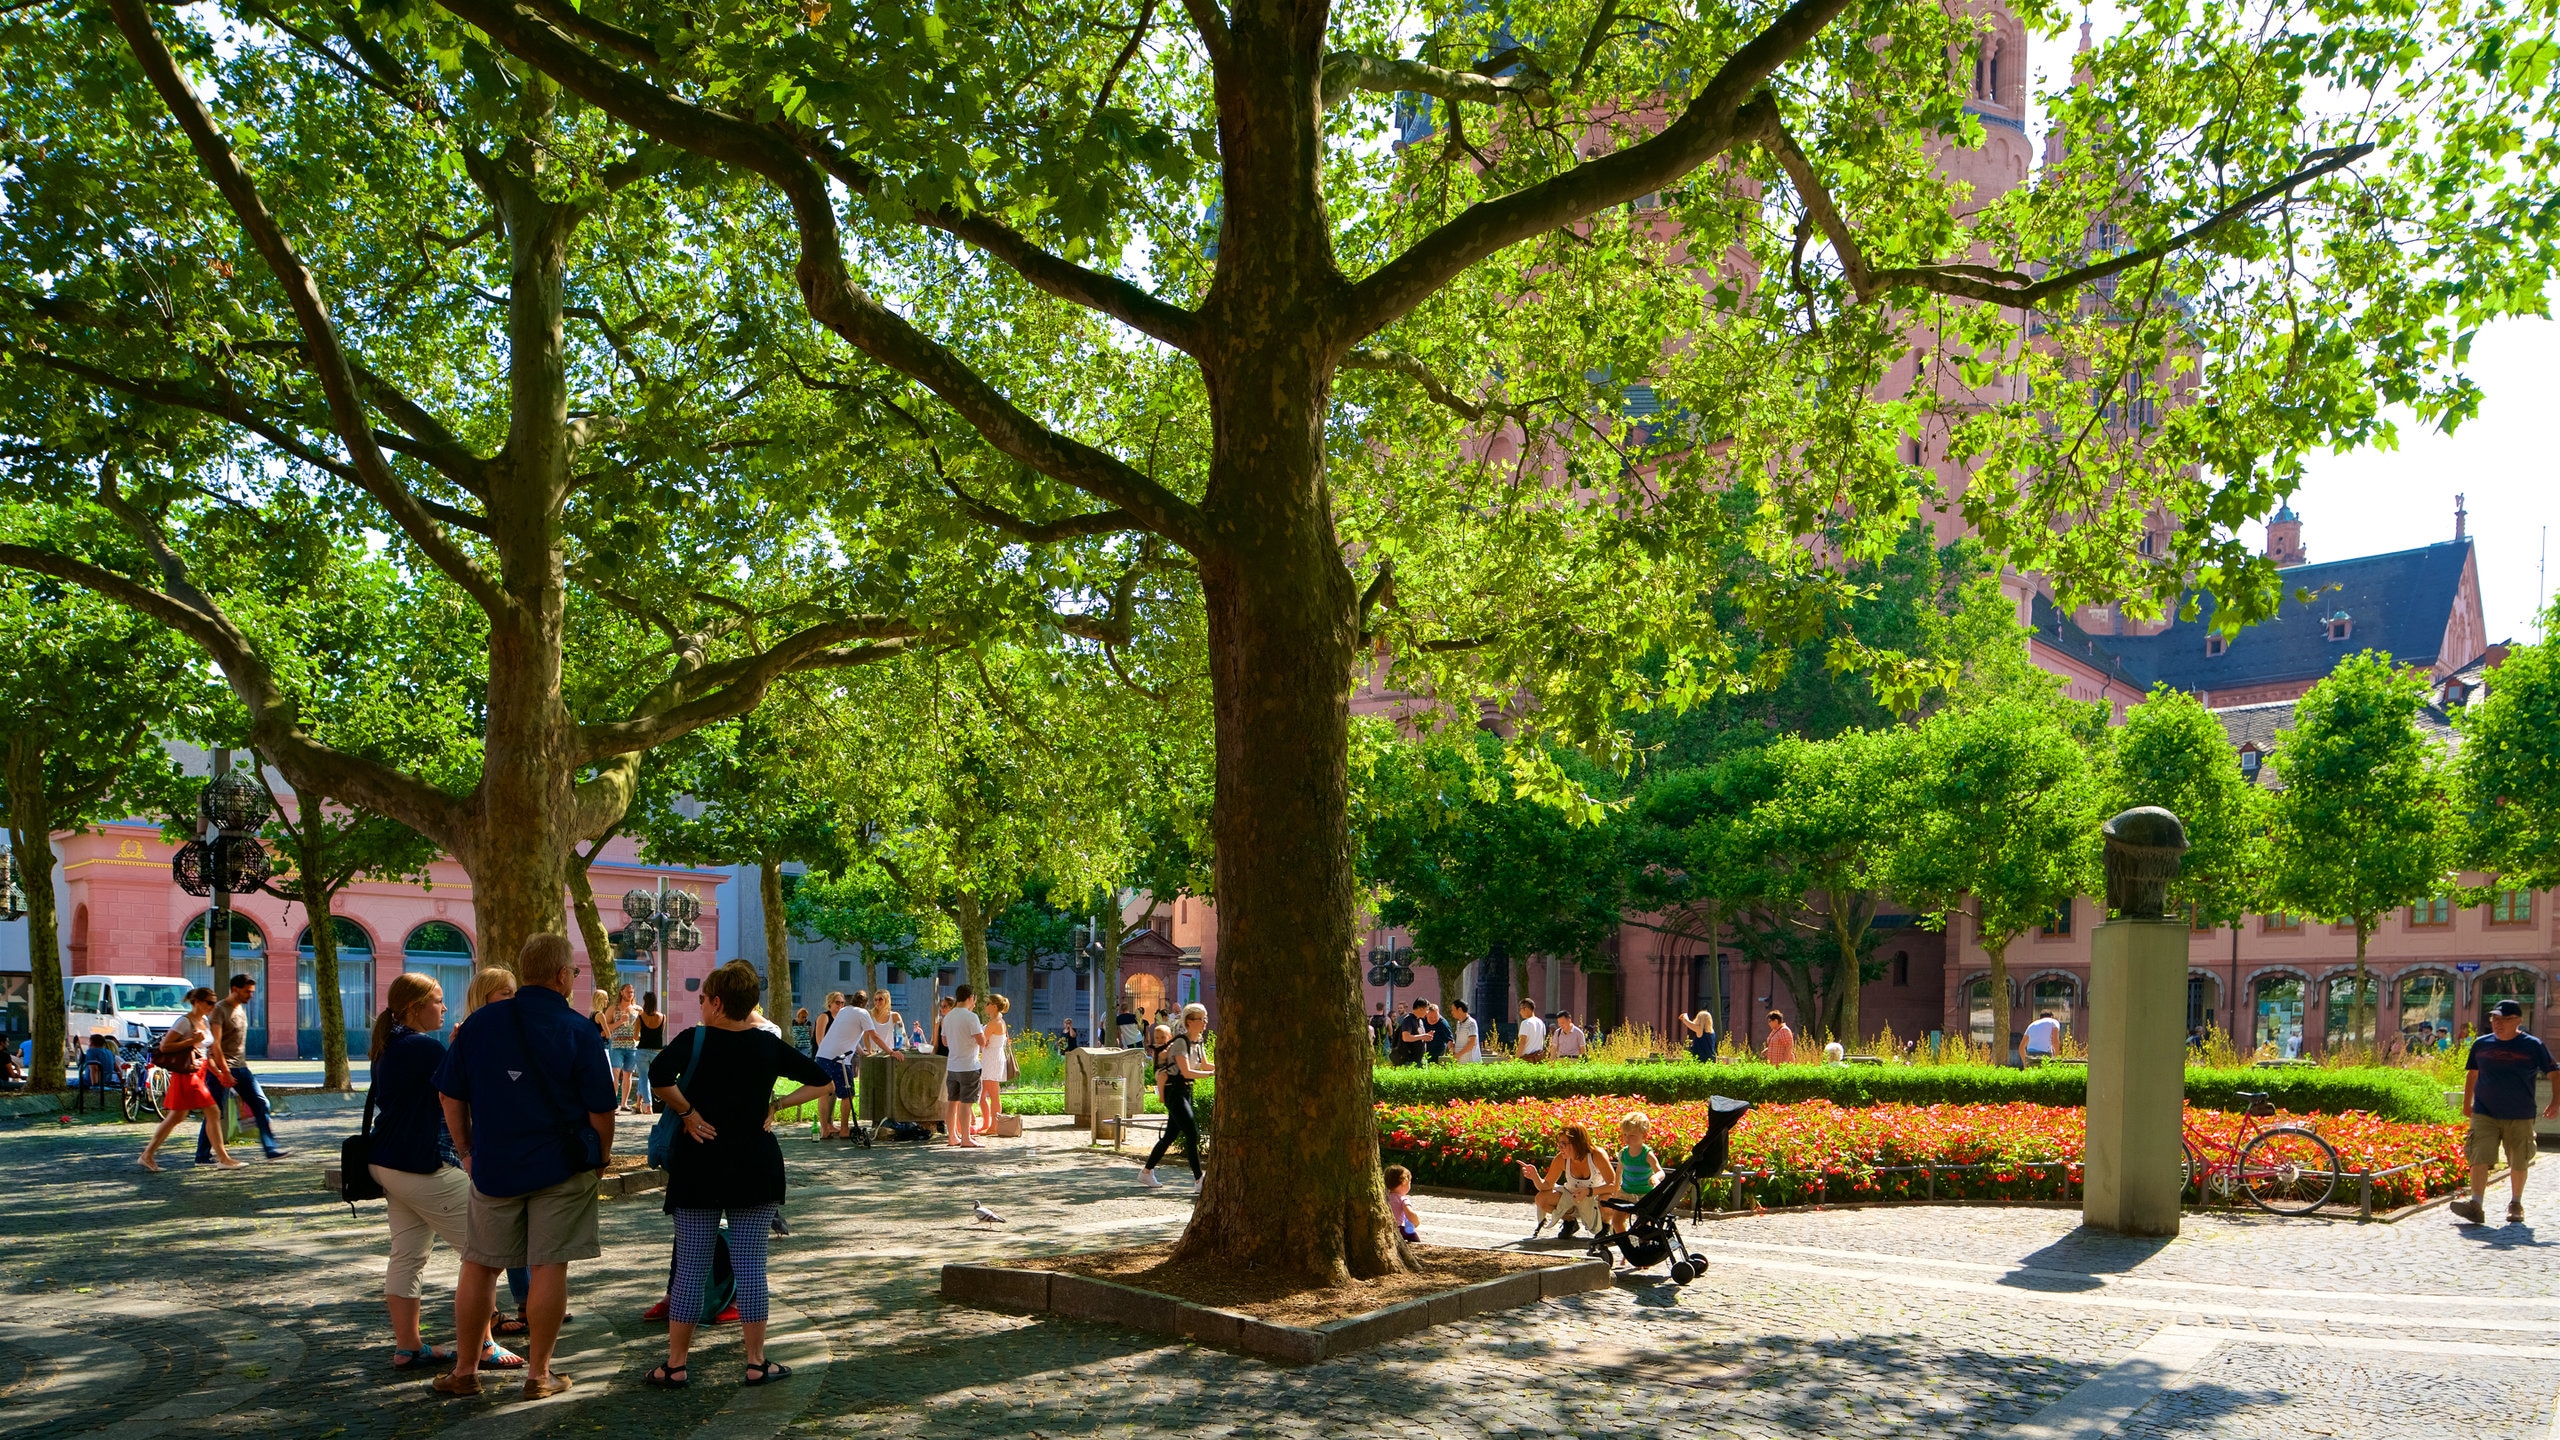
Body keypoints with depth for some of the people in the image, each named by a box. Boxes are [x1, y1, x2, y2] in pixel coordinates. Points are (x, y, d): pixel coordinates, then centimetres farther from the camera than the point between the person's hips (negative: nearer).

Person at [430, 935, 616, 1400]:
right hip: (562, 1167, -3)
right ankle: (539, 1373, 10)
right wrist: (600, 1158, 7)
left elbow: (451, 1095, 7)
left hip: (494, 1165, 3)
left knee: (479, 1266, 15)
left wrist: (465, 1151, 17)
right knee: (550, 1267, 4)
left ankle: (465, 1370, 23)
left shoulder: (480, 1023, 1)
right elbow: (600, 1109, -8)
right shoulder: (580, 1032, -9)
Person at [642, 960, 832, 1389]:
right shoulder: (769, 1045, 2)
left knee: (691, 1266, 5)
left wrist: (686, 1113, -15)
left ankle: (676, 1365, 11)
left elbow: (659, 1074, -28)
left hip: (700, 1165, -2)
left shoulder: (695, 1040, -8)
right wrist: (776, 1105, 4)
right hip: (756, 1165, 2)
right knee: (750, 1263, 6)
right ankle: (756, 1362, 9)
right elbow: (823, 1081, 6)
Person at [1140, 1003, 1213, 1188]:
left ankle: (1146, 1172, 24)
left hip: (1186, 1091, 9)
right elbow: (1186, 1072, -24)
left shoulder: (1198, 1042, 9)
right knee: (1192, 1134, -14)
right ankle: (1198, 1179, -11)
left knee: (1170, 1135, 13)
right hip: (1174, 1091, -9)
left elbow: (1205, 1065, 17)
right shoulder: (1181, 1042, -18)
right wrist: (1213, 1073, -27)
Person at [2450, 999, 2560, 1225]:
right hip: (2484, 1115, 1)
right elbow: (2472, 1073, 17)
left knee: (2519, 1163, 10)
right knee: (2479, 1158, -12)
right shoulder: (2481, 1044, 4)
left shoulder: (2533, 1046, -3)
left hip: (2520, 1117, -1)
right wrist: (2467, 1103, 18)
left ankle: (2516, 1205, 30)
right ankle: (2475, 1205, -18)